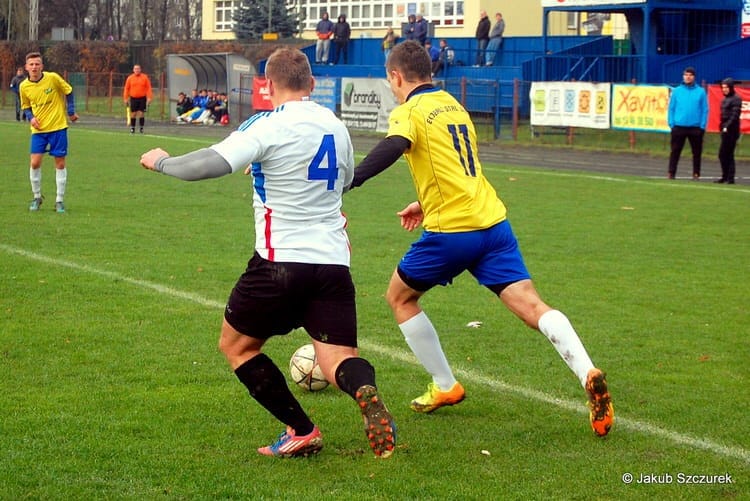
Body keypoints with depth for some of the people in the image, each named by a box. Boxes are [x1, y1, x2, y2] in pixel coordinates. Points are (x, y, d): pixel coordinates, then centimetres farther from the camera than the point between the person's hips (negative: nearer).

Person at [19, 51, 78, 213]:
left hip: (58, 127, -2)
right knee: (35, 163, -6)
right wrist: (31, 117, -8)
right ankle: (37, 197, 14)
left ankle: (60, 200, 12)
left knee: (60, 163, 2)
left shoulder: (53, 78, -11)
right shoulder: (24, 86, -3)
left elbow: (68, 91, 5)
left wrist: (71, 111, 0)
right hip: (38, 129, 2)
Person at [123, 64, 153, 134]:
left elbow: (148, 88, 0)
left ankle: (141, 128, 6)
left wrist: (149, 98, -7)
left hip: (142, 98, -1)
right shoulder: (130, 78, 4)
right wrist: (125, 99, 3)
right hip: (133, 98, 1)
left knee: (141, 114, -3)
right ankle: (132, 128, 11)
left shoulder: (145, 77, 1)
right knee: (133, 114, 2)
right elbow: (126, 89, 7)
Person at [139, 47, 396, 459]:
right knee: (338, 361, 3)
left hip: (281, 261, -5)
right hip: (334, 262, 5)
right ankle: (365, 392, -34)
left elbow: (211, 164, -20)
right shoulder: (335, 125, 12)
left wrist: (161, 161, -1)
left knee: (236, 345, 15)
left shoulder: (269, 126, -8)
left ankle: (301, 432, 8)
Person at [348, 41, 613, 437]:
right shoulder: (452, 105, 20)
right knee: (531, 305, -4)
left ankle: (445, 387, 19)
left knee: (400, 297, 17)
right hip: (494, 223, 6)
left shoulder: (408, 112, -4)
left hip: (451, 231, -6)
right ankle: (588, 374, -25)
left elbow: (392, 148, -27)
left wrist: (348, 181, -35)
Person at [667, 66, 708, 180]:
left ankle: (696, 174, 12)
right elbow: (671, 108, 6)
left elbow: (705, 110, 1)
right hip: (679, 127, 0)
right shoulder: (676, 91, 6)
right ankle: (671, 173, 3)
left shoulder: (701, 92, 3)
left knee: (697, 152, 5)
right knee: (675, 151, 0)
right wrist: (671, 123, -3)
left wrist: (702, 126, -6)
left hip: (695, 128, 0)